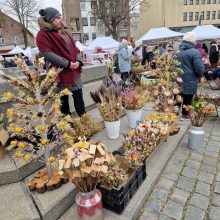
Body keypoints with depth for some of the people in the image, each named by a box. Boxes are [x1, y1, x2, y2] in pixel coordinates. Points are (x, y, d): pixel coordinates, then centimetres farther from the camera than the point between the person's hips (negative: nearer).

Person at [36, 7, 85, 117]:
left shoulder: (64, 32, 17)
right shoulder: (42, 35, -5)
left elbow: (74, 48, 15)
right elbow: (47, 54, -17)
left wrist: (78, 61, -6)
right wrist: (67, 64, -18)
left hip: (74, 72, 7)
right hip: (59, 73, -6)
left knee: (79, 99, 10)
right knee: (63, 102, 3)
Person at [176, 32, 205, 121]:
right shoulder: (194, 52, -15)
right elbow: (199, 69, -18)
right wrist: (200, 75, 2)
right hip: (189, 81, -6)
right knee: (187, 99, 8)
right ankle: (185, 115, 21)